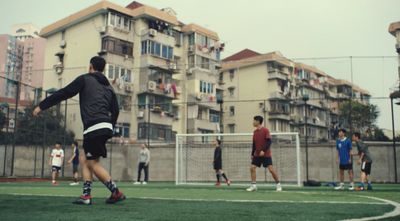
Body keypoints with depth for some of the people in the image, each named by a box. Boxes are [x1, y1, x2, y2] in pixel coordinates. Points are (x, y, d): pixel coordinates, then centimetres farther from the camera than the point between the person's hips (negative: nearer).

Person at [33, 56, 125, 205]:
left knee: (94, 164, -1)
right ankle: (86, 196, 9)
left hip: (94, 128, -7)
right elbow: (115, 110, 18)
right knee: (85, 161, 15)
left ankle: (116, 193, -3)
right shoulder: (108, 87, 21)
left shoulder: (84, 79, 4)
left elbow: (63, 93, -1)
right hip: (105, 127, 7)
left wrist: (42, 106, 5)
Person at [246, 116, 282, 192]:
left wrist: (263, 151, -24)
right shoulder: (255, 132, 9)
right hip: (257, 154, 6)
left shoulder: (265, 130, -10)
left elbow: (269, 141, -16)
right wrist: (252, 154, 14)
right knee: (252, 168, -5)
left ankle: (278, 185, 7)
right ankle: (253, 186, 1)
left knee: (271, 169, -8)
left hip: (266, 154, -6)